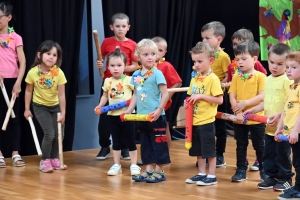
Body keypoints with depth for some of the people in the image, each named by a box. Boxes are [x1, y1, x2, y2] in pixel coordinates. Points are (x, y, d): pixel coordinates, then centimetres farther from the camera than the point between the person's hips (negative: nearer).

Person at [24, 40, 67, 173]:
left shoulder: (59, 73, -20)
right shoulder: (33, 72, -19)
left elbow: (61, 95, -16)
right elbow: (28, 91, -5)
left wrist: (63, 113, -16)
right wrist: (27, 109, 0)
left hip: (55, 106, 2)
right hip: (40, 106, -2)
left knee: (59, 134, 1)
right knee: (49, 134, -13)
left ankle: (54, 159, 21)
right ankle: (45, 161, 3)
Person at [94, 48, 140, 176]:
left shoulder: (128, 80, -7)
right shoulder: (107, 81, 5)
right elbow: (105, 96, 15)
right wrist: (100, 106, 1)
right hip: (113, 116, 4)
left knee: (130, 141, 3)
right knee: (116, 141, 12)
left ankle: (134, 165, 11)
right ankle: (116, 165, 19)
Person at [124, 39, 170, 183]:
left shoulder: (157, 74, -11)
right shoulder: (136, 75, 8)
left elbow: (165, 94, -13)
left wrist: (159, 110, -21)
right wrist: (129, 111, 11)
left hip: (156, 117, -6)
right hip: (141, 117, 7)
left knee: (158, 144, 1)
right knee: (145, 144, 13)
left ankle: (159, 171, 9)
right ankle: (149, 170, 21)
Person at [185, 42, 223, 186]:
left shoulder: (213, 79, -13)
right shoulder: (194, 78, 10)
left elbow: (219, 99, -18)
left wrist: (201, 96, -22)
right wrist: (188, 102, -1)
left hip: (207, 121, -8)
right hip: (195, 120, 8)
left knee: (209, 149, 0)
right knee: (198, 150, 14)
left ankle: (212, 176, 8)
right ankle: (201, 174, 24)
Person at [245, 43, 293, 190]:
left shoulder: (287, 80, -14)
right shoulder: (268, 80, 11)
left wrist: (279, 115, -27)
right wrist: (253, 110, 10)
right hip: (269, 127, 8)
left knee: (282, 153, 3)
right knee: (269, 153, 13)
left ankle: (285, 178, 16)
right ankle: (272, 177, 24)